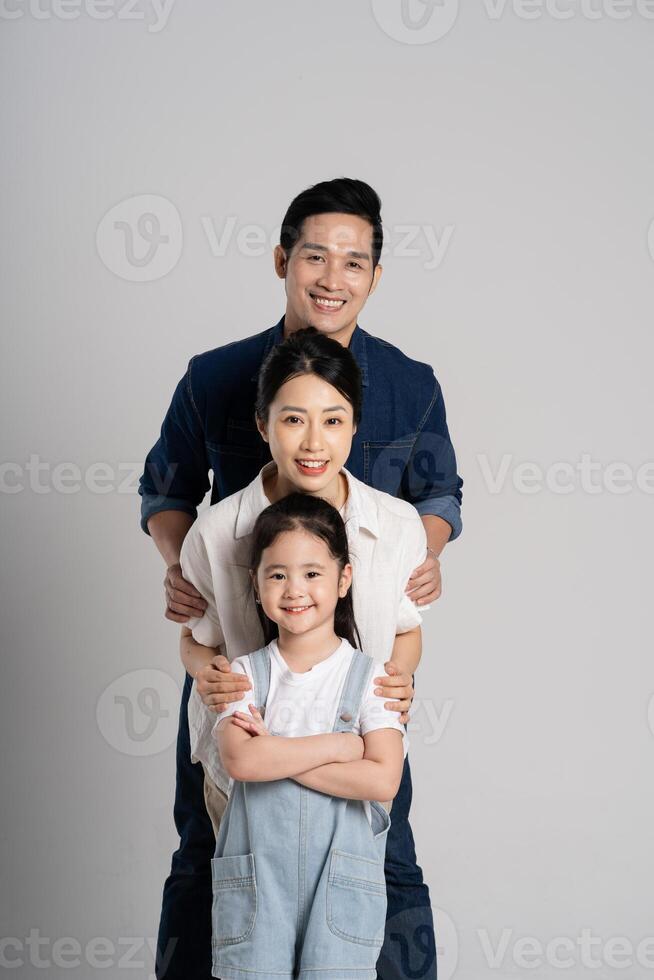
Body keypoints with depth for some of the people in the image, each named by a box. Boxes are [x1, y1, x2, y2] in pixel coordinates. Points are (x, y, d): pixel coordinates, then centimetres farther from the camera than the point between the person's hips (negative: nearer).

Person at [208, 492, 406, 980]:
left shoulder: (370, 677, 0)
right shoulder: (244, 675, 3)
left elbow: (382, 780, -14)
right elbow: (241, 760, -16)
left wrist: (274, 754, -13)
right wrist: (338, 745, -13)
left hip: (341, 881, -1)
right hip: (256, 879, 1)